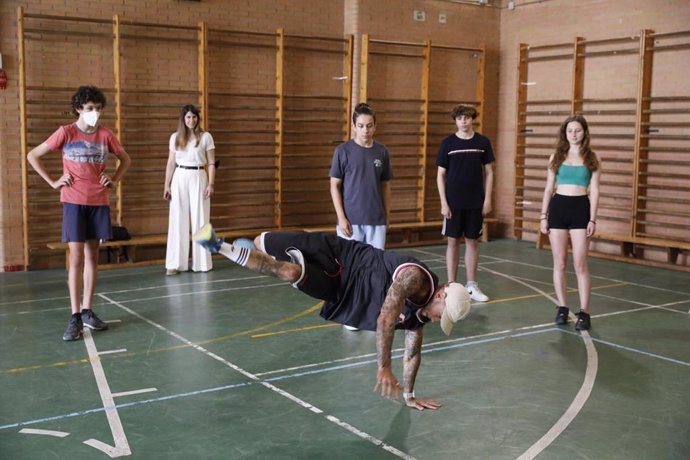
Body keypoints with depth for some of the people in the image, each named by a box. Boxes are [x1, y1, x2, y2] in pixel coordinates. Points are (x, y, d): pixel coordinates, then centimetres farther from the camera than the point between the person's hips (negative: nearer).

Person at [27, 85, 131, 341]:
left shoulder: (106, 135, 4)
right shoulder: (66, 133, -4)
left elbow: (125, 159, 20)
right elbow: (33, 156, 2)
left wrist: (114, 181, 7)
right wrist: (53, 182, -3)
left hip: (99, 202, 3)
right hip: (74, 202, -3)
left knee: (92, 256, 8)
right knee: (76, 258, -6)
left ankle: (87, 311, 16)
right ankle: (75, 317, -3)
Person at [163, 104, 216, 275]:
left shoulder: (206, 137, 1)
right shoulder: (175, 137, 7)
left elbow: (211, 163, 1)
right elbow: (171, 163, 10)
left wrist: (210, 184, -7)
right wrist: (167, 185, 6)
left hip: (198, 178, -2)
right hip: (179, 178, 2)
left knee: (200, 221, 3)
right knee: (178, 221, 2)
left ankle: (201, 262, 11)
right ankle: (176, 263, 6)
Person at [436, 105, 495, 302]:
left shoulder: (483, 142, 2)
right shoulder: (448, 143, -1)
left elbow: (489, 172, 6)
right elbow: (440, 175, 0)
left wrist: (487, 199, -1)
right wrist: (443, 202, -6)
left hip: (476, 203, 1)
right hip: (453, 203, -1)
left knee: (473, 242, 8)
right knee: (453, 242, 4)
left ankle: (471, 285, 18)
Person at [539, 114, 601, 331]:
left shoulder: (592, 159, 3)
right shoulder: (556, 157, 8)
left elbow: (594, 191, 1)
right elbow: (548, 189, 9)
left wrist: (593, 219, -6)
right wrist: (543, 216, 4)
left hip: (580, 209, -2)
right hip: (558, 208, 2)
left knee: (580, 264, -5)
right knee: (559, 263, 6)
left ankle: (584, 312, 0)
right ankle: (562, 307, 17)